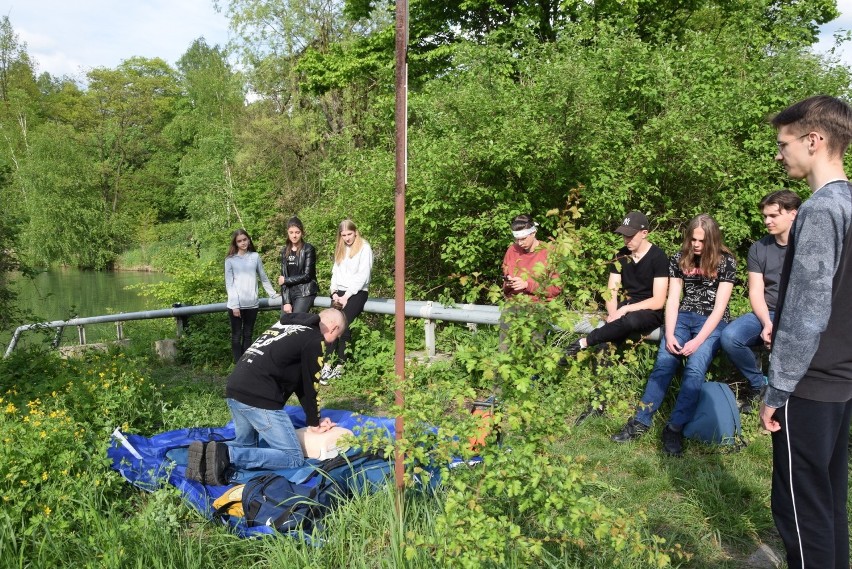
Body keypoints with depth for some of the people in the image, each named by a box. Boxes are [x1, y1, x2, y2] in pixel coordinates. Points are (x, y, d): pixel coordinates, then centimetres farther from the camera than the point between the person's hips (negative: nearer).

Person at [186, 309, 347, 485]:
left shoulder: (284, 324, 25)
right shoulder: (314, 339, -2)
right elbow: (309, 385, 3)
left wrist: (314, 418, 28)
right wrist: (314, 423, 19)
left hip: (234, 391, 9)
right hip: (259, 399, -9)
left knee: (246, 444, 30)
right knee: (294, 458, -2)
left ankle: (207, 452, 3)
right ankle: (228, 455, -15)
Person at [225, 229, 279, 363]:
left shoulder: (255, 256, 7)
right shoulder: (230, 260, 2)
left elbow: (263, 278, 15)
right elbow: (229, 284, -2)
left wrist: (273, 294, 15)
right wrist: (235, 305, -10)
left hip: (252, 303, 2)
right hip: (236, 304, -2)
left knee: (248, 335, 8)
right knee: (236, 336, 3)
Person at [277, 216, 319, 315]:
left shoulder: (308, 249, -3)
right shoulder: (285, 251, 11)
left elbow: (307, 275, -8)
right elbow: (283, 276, 5)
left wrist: (286, 280, -1)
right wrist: (286, 302, -5)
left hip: (305, 293, -5)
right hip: (288, 293, 5)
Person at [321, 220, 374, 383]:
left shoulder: (364, 248, -1)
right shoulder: (340, 249, 20)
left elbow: (363, 276, -8)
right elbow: (335, 272, 17)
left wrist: (347, 296, -11)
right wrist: (334, 293, 1)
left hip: (357, 293, -5)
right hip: (340, 293, 5)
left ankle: (340, 366, -15)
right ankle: (327, 365, -18)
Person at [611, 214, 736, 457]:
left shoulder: (726, 262, -4)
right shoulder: (680, 259, 5)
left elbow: (719, 307, -9)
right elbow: (672, 299, 2)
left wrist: (697, 341, -18)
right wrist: (669, 334, -12)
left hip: (712, 322, -2)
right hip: (683, 317, 2)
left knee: (695, 368, -28)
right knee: (663, 362, -22)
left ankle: (675, 428, -22)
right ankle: (640, 421, -18)